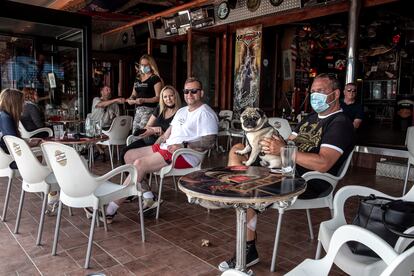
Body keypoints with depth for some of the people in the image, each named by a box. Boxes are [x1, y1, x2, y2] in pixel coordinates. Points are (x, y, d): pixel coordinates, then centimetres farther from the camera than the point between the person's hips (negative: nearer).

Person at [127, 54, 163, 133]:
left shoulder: (155, 79, -4)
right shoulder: (138, 78, 17)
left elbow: (158, 97, -12)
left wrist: (144, 100, -23)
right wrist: (131, 99, 2)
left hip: (149, 110, -7)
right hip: (138, 109, 7)